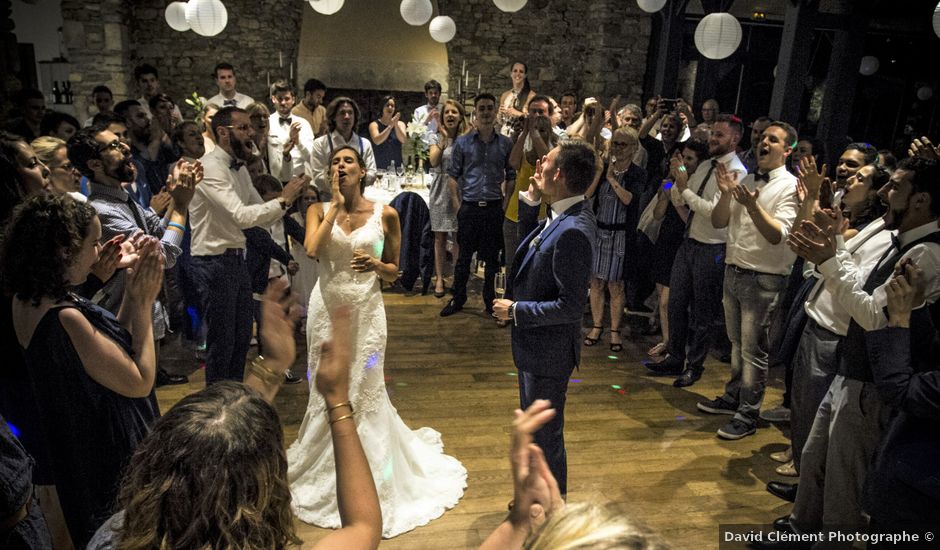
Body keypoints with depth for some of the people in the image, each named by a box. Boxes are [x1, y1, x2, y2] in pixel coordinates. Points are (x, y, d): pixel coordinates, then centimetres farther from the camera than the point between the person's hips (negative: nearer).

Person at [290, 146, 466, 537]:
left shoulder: (385, 214, 0)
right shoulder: (319, 210, 2)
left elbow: (393, 273, 6)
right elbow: (312, 250, -19)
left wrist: (375, 264, -15)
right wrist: (337, 205, -12)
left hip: (366, 310, -1)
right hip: (327, 309, 1)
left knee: (366, 392, 6)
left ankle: (369, 481, 28)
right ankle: (326, 474, 35)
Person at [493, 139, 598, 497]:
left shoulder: (573, 232, -29)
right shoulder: (567, 214, 0)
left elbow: (570, 306, -29)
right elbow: (534, 242, 14)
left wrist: (515, 311, -18)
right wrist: (533, 197, 0)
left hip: (548, 350, -10)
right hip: (537, 345, 10)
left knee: (545, 436, 11)